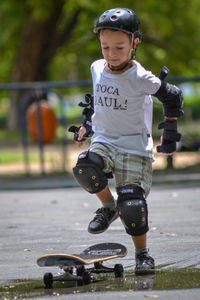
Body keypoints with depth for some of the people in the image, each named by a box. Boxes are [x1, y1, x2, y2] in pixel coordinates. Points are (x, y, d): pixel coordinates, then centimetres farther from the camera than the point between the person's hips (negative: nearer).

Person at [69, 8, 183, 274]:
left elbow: (172, 97, -3)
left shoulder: (141, 78, -15)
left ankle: (142, 254, 11)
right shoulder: (97, 69, 3)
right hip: (103, 140, 4)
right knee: (85, 168, -26)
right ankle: (108, 207, 2)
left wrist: (170, 136, 0)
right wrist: (87, 123, 26)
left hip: (135, 146, -4)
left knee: (132, 203, -11)